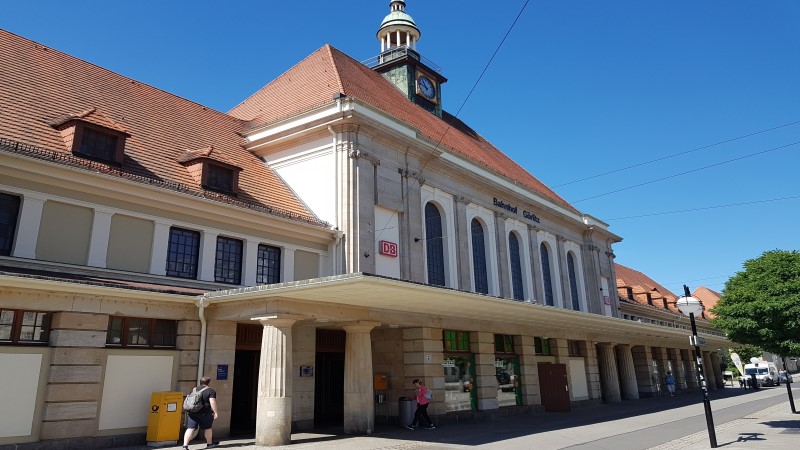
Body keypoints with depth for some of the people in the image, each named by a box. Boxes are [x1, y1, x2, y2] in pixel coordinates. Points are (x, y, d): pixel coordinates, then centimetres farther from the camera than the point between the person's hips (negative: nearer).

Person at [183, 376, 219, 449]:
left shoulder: (195, 389, 12)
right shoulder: (211, 391, -9)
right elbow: (212, 403, -17)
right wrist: (216, 412, -12)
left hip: (193, 412, 5)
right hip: (205, 413, -4)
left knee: (190, 428, 1)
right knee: (207, 428, 13)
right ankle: (209, 443, 29)